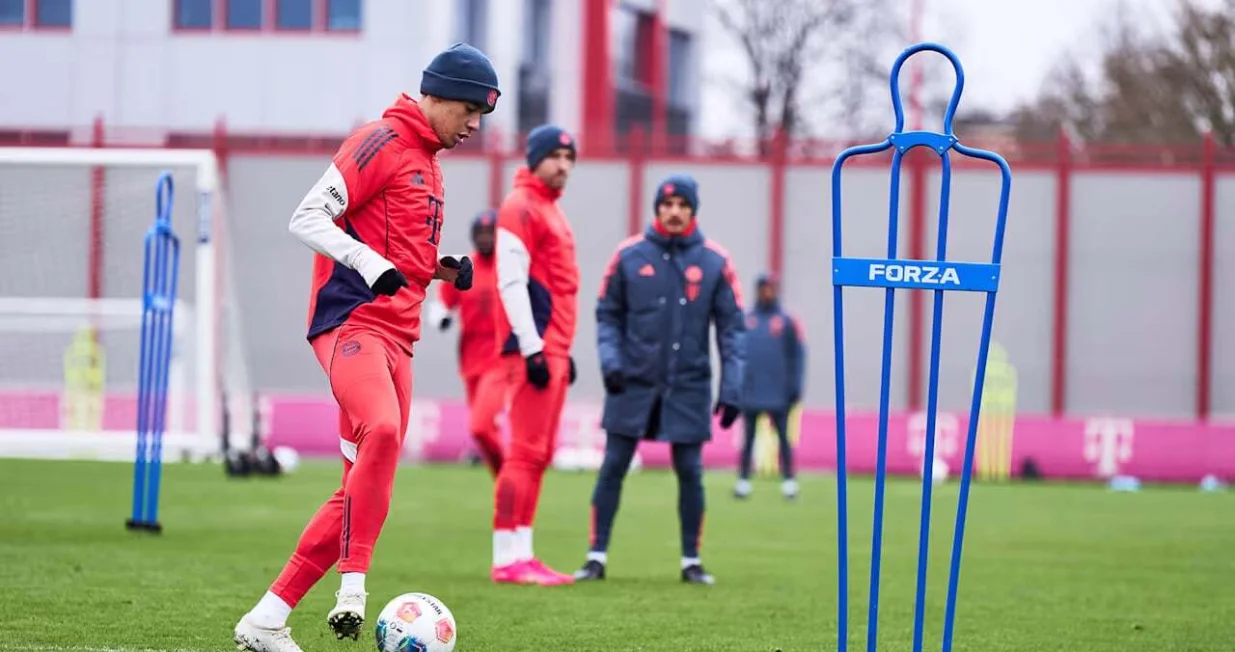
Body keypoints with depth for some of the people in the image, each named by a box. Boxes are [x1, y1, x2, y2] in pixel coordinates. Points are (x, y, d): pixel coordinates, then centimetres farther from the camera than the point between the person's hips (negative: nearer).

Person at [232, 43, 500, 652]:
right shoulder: (382, 141, -5)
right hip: (352, 321, -9)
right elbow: (307, 218, -14)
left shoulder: (429, 159, 23)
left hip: (397, 337, 9)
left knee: (362, 491, 4)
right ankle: (353, 589, -35)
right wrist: (372, 264, -27)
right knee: (382, 431, -34)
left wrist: (442, 268, 12)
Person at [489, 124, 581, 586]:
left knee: (540, 454, 9)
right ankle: (507, 559, -11)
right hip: (534, 348, -10)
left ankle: (522, 555, 11)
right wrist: (533, 349, -20)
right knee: (526, 451, -11)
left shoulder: (551, 209, 21)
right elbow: (511, 282, -16)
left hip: (552, 349, 10)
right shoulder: (521, 206, -9)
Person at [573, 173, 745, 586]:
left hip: (689, 385, 0)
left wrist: (732, 389, -4)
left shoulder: (715, 262, 0)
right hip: (633, 382, 0)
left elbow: (732, 327, 2)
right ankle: (597, 557, 5)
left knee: (690, 472, 2)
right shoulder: (629, 255, 1)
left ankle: (691, 561, 13)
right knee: (613, 467, -1)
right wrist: (610, 359, -8)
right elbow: (608, 315, 8)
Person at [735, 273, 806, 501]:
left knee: (783, 437, 3)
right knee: (748, 439, 7)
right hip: (750, 394, 2)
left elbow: (797, 356, -1)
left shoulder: (787, 322, 0)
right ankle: (743, 480, 11)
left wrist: (794, 387, -6)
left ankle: (789, 480, 8)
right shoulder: (745, 321, 6)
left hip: (778, 394, -2)